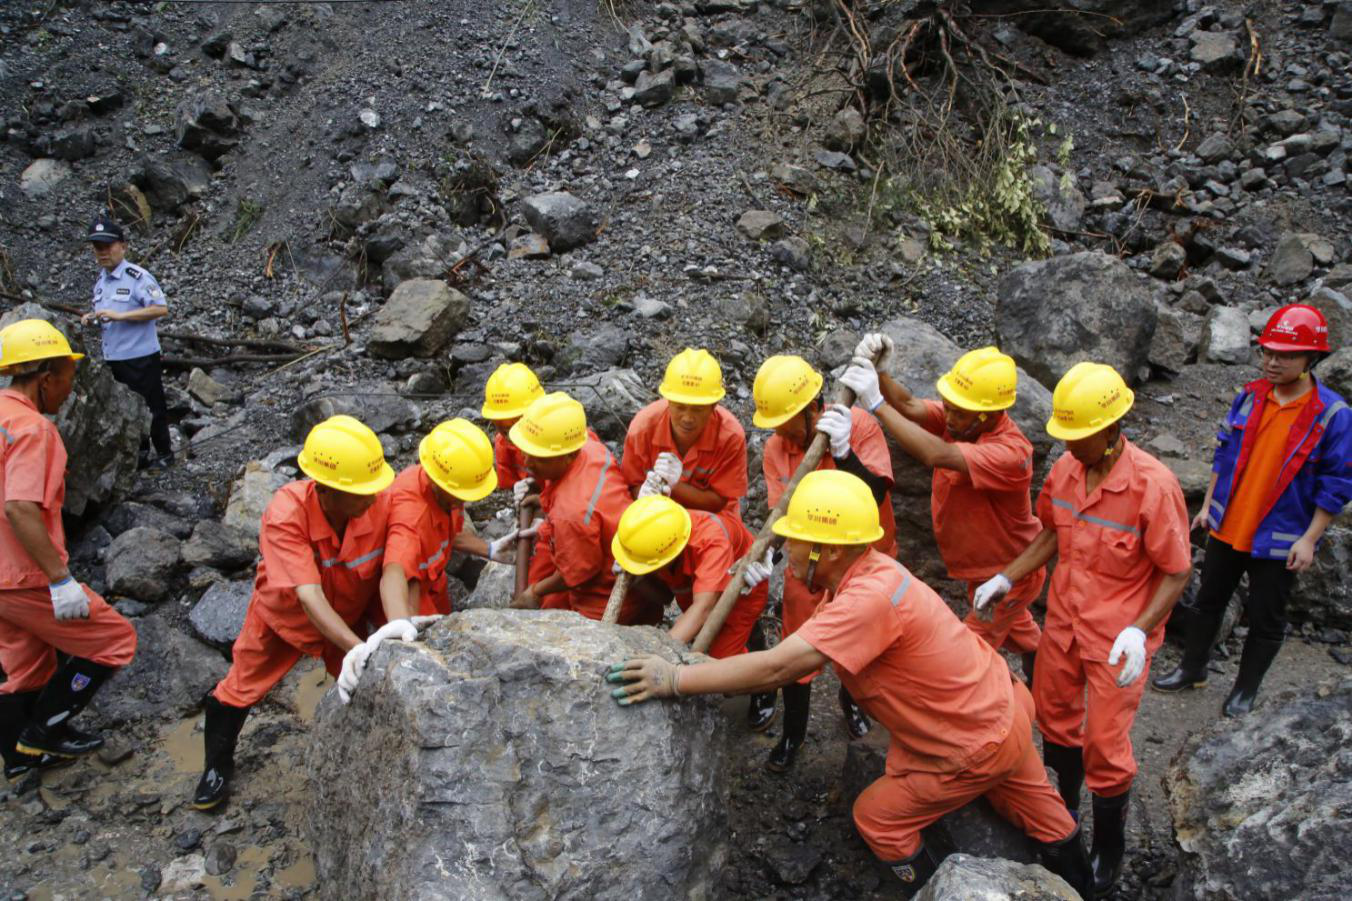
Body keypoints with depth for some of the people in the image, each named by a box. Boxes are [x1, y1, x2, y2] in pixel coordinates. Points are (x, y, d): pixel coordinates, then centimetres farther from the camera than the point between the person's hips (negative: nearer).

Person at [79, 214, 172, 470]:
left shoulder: (137, 276, -14)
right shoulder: (100, 281, 11)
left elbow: (161, 308, -22)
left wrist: (119, 315, -24)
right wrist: (92, 317, 1)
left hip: (140, 356, -8)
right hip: (113, 358, 8)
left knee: (151, 407, 3)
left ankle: (164, 454, 17)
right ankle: (139, 454, 28)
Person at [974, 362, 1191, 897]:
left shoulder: (1153, 486, -26)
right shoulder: (1065, 469, -9)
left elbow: (1176, 572, -17)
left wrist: (1140, 631, -28)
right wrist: (1007, 578, -1)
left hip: (1118, 636, -6)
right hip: (1064, 618, 6)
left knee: (1105, 743, 5)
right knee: (1054, 713, 22)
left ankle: (1109, 848, 30)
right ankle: (1066, 804, 50)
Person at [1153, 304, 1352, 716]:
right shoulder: (1250, 396, -2)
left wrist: (1309, 539, -12)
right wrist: (1208, 505, 9)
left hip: (1278, 541, -4)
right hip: (1227, 528, 4)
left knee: (1266, 620, 11)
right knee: (1207, 602, 17)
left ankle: (1246, 688, 30)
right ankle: (1192, 668, 35)